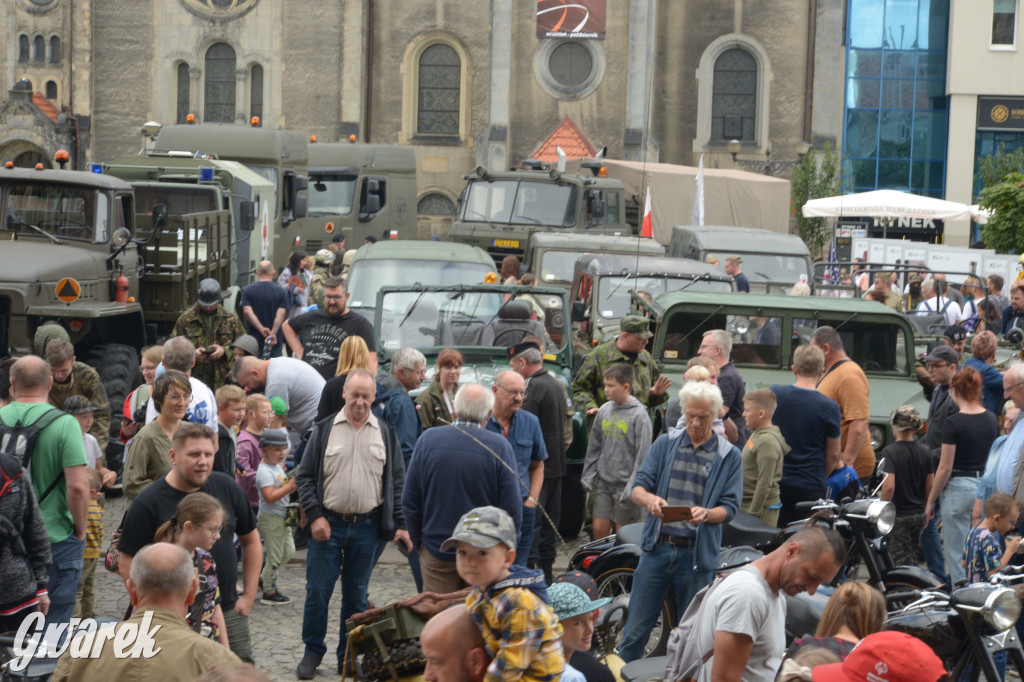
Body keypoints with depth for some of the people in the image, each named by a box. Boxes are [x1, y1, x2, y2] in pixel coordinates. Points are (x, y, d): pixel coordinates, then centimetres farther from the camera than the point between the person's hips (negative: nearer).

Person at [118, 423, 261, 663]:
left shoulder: (226, 487, 2)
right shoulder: (148, 503, -9)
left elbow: (251, 540, 13)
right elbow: (128, 565, -6)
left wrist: (249, 596, 7)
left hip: (229, 610, 3)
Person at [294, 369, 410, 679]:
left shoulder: (385, 433, 5)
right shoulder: (324, 429, 1)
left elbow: (397, 482, 7)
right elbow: (305, 476, 1)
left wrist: (401, 524, 0)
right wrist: (315, 516, -9)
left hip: (366, 527, 1)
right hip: (327, 524, -1)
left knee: (356, 595, 9)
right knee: (318, 590, 2)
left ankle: (348, 657, 20)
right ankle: (313, 652, 18)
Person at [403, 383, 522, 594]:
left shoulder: (428, 439, -4)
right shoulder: (500, 447, -11)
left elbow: (410, 503, 1)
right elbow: (513, 511, -9)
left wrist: (418, 544, 13)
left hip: (436, 553, 1)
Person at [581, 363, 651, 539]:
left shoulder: (639, 415, -10)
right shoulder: (604, 411, 7)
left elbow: (642, 455, -11)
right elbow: (594, 447, 15)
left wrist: (633, 487, -15)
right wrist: (588, 476, 11)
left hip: (624, 483, -5)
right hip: (603, 481, 5)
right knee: (599, 528, 4)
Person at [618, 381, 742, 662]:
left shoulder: (729, 456, 5)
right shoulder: (664, 444, 10)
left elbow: (730, 507, 0)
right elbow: (638, 486, 3)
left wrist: (705, 514, -22)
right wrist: (649, 499, -21)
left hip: (697, 552, -1)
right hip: (658, 546, 1)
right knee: (636, 629, 2)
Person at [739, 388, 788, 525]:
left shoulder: (767, 442, -19)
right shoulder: (757, 434, 10)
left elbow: (765, 484, -21)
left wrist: (752, 514, -19)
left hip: (763, 508, -9)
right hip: (747, 503, 9)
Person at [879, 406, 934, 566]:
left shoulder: (889, 451, -15)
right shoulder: (924, 451, 1)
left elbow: (889, 486, -23)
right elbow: (930, 486, 6)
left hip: (899, 515, -6)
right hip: (919, 514, 6)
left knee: (902, 562, -2)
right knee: (911, 559, 20)